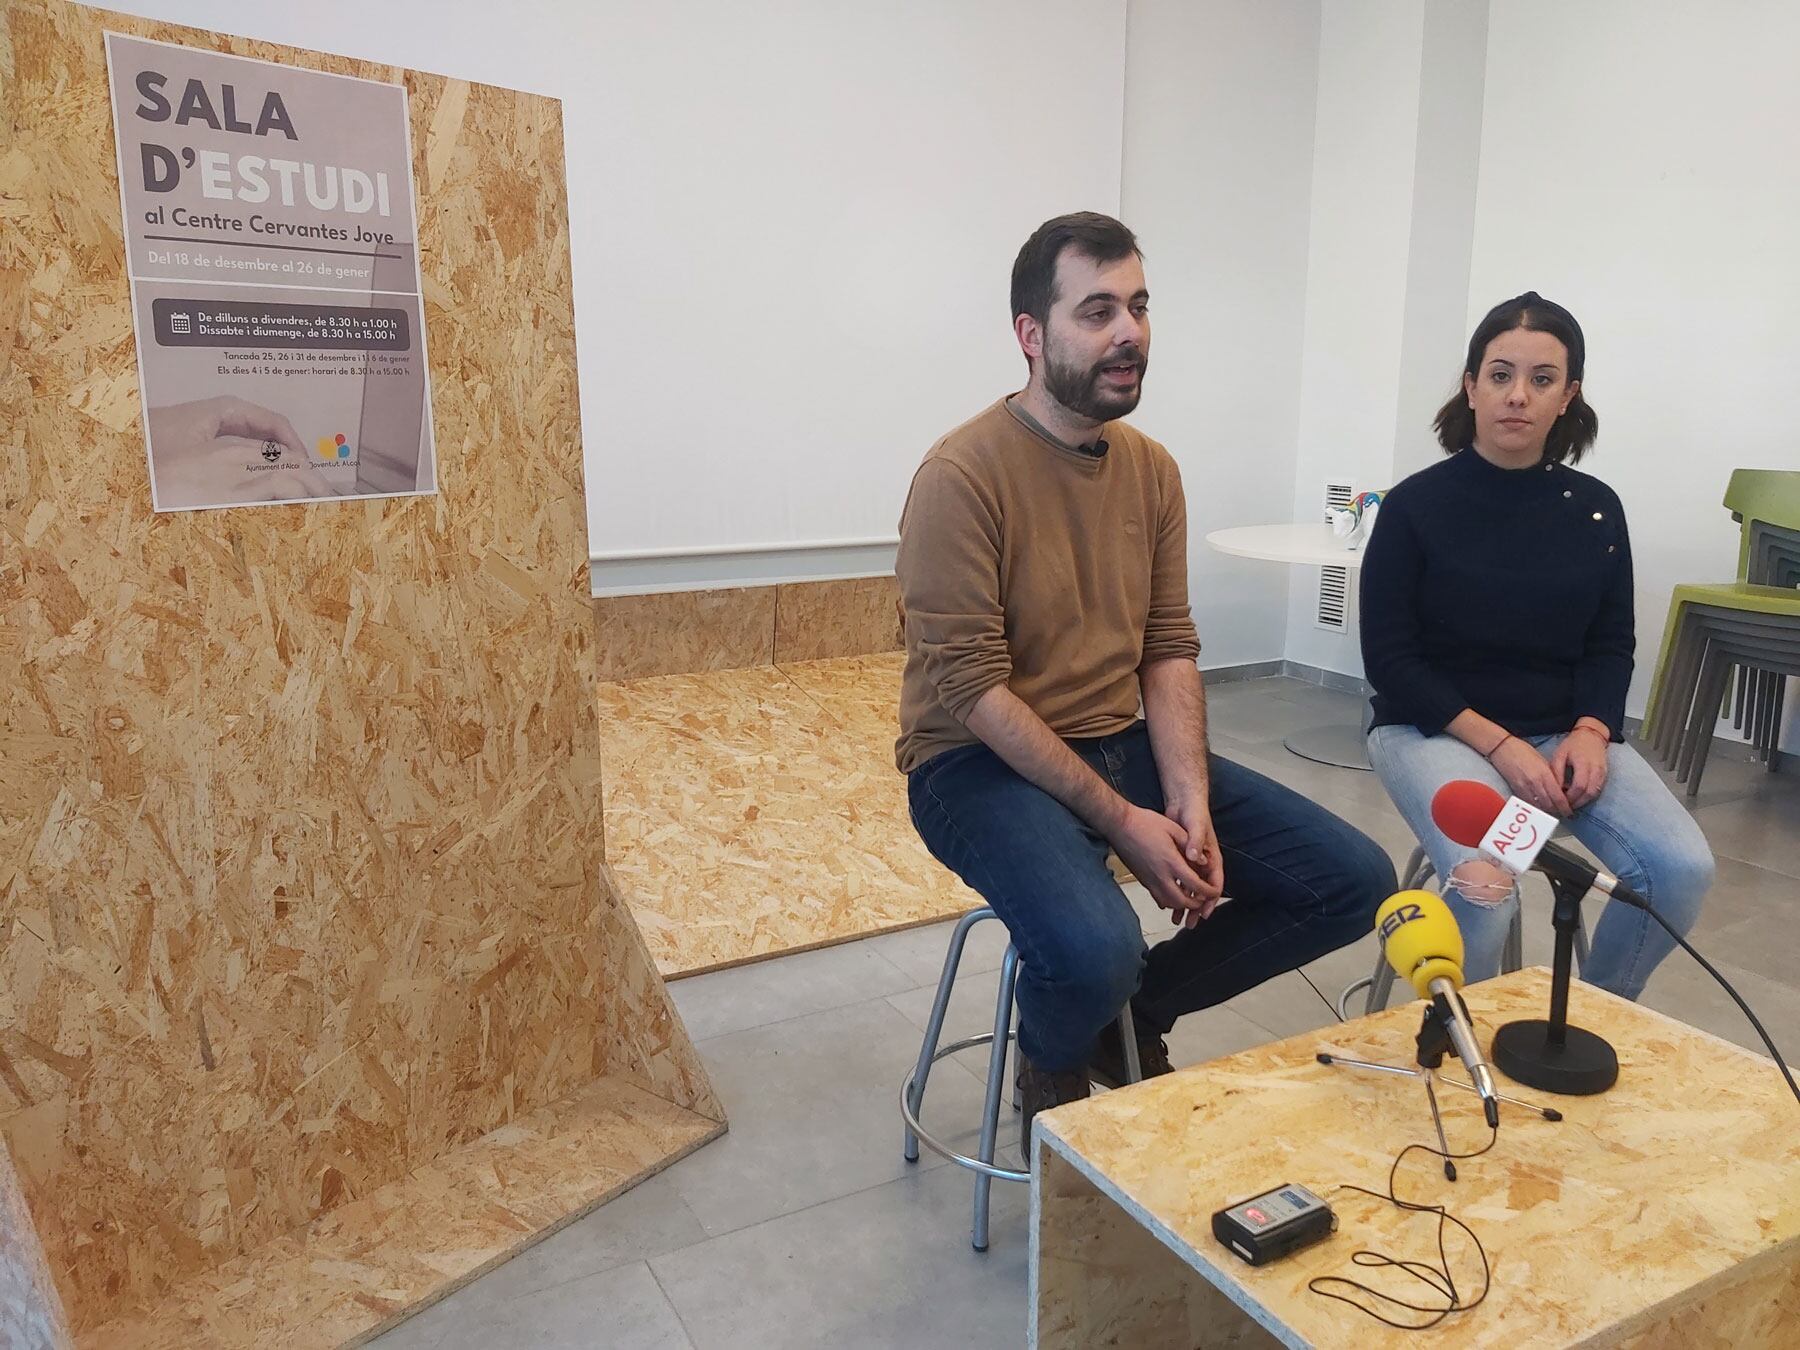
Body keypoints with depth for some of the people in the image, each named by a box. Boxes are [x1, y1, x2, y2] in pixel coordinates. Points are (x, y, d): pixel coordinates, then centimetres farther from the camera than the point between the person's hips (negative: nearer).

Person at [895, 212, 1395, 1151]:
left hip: (1123, 745, 7)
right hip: (982, 761, -6)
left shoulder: (1152, 469, 6)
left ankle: (1134, 1015, 17)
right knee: (1096, 948, -34)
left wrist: (1191, 802, -10)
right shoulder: (963, 475, -16)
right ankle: (1052, 1073, 5)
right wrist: (1119, 821, -20)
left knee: (1356, 881, -2)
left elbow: (1169, 650, 5)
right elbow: (972, 691, -19)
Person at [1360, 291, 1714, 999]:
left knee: (1682, 869, -16)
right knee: (1485, 888, -30)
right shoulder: (1416, 504, -8)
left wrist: (1590, 732, -12)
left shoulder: (1596, 508, 5)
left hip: (1563, 729, 5)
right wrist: (1498, 743, -19)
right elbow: (1390, 658, -10)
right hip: (1434, 727, -4)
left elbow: (1611, 646, 9)